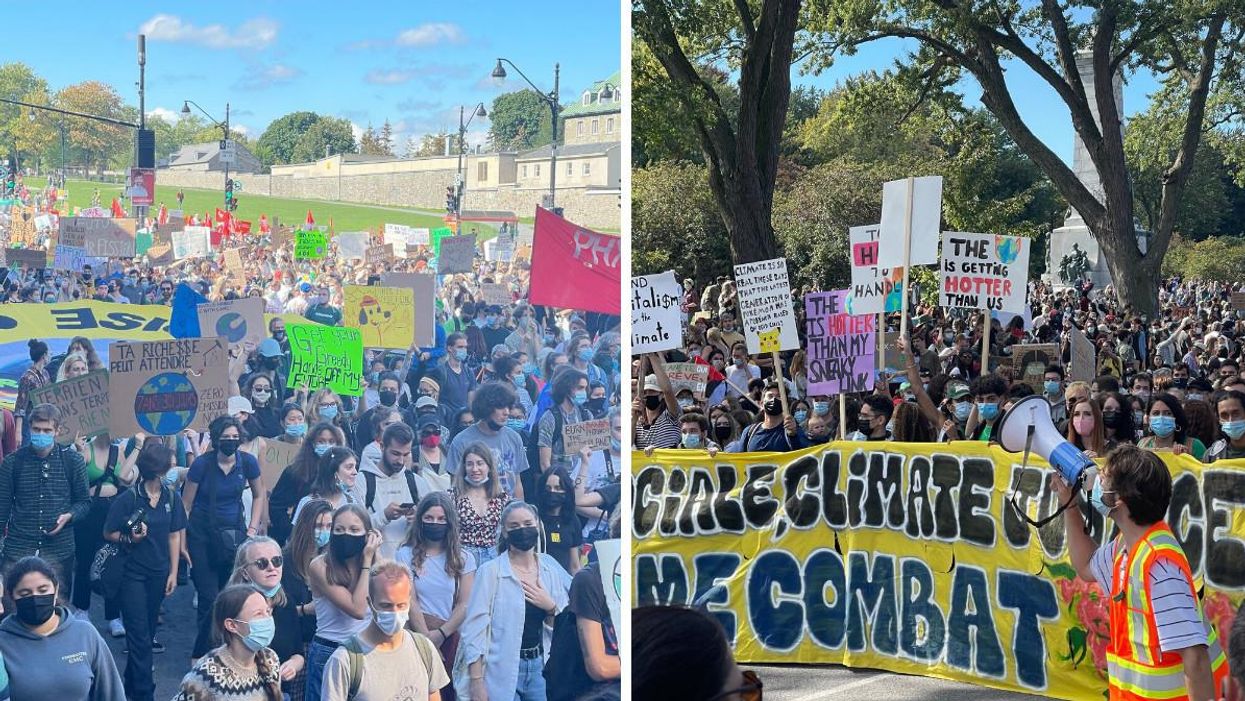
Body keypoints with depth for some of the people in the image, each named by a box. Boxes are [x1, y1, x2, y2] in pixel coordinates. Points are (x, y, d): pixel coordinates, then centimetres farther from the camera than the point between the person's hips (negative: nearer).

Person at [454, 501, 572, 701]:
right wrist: (476, 680, -14)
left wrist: (551, 607, -9)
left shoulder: (550, 568, 6)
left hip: (540, 667, 4)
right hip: (501, 670, -4)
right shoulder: (490, 571, -8)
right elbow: (475, 628, -10)